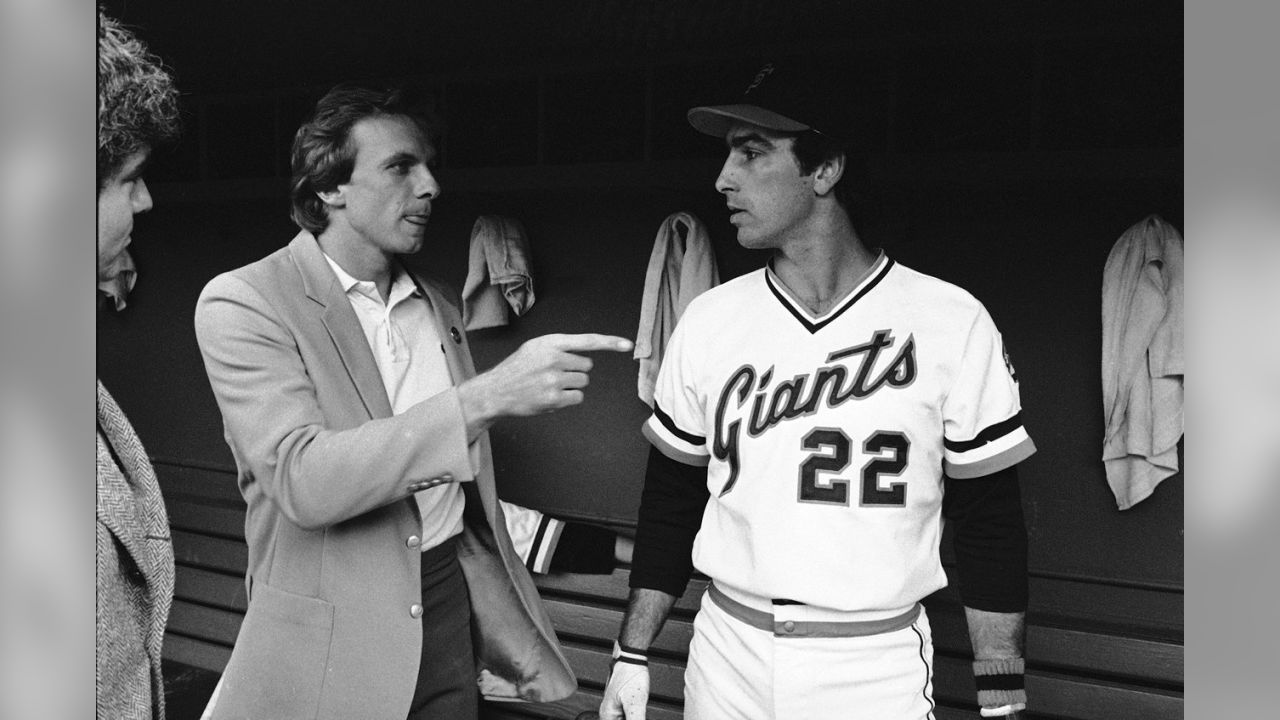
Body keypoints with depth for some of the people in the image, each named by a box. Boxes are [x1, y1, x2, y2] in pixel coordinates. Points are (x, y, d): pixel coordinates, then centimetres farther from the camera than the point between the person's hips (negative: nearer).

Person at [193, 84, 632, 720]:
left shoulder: (440, 307, 8)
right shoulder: (242, 303, -12)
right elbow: (302, 481, -26)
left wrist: (504, 621, 16)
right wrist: (487, 396, -31)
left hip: (452, 612, 5)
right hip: (328, 644, -5)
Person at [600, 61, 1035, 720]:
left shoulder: (952, 324, -9)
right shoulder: (707, 322, -2)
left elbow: (989, 524, -4)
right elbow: (671, 501, 6)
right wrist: (631, 658, 6)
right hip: (726, 658, 3)